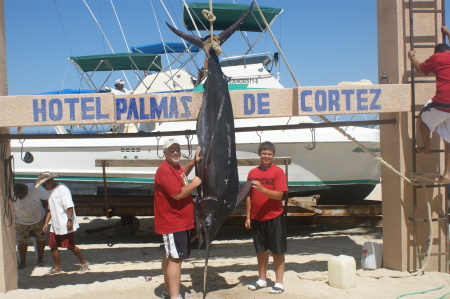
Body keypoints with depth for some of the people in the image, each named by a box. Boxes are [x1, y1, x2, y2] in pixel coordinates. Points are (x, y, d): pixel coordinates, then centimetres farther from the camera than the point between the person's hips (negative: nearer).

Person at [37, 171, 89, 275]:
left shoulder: (62, 189, -14)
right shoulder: (51, 191, 16)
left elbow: (69, 206, -19)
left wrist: (70, 220, -24)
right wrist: (46, 223, 19)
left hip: (65, 225, -9)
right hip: (55, 225, 9)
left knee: (70, 246, -2)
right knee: (53, 246, 7)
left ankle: (84, 263, 15)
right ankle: (57, 268, 21)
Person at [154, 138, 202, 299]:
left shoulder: (176, 166, 11)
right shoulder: (165, 170, -21)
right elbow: (178, 194, -29)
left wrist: (194, 161, 21)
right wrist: (194, 183, -15)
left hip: (179, 221, 11)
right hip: (172, 223, -11)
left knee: (169, 256, 19)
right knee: (176, 258, -12)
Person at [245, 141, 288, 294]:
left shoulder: (278, 171, -7)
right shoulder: (252, 173, 5)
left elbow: (279, 195, -14)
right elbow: (249, 196, 8)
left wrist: (262, 189, -28)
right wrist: (248, 217, 5)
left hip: (274, 218, -4)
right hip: (256, 218, 4)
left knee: (277, 251, 6)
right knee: (261, 250, 14)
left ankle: (279, 283, 14)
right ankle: (262, 280, 27)